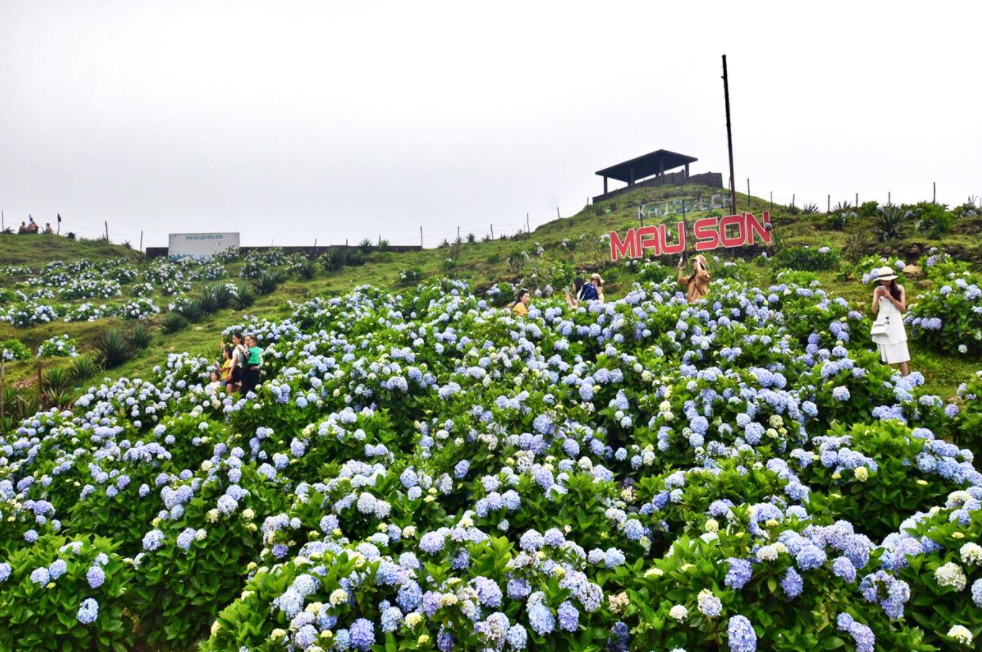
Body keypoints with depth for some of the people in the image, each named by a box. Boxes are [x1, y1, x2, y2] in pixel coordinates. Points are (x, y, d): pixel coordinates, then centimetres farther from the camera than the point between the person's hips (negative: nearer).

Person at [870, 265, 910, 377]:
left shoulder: (899, 288, 2)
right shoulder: (877, 290, 5)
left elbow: (903, 308, -4)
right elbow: (874, 310, -1)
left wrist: (890, 297, -15)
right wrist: (878, 297, -15)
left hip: (896, 325, -1)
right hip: (883, 326, 1)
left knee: (901, 357, -1)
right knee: (885, 358, 3)